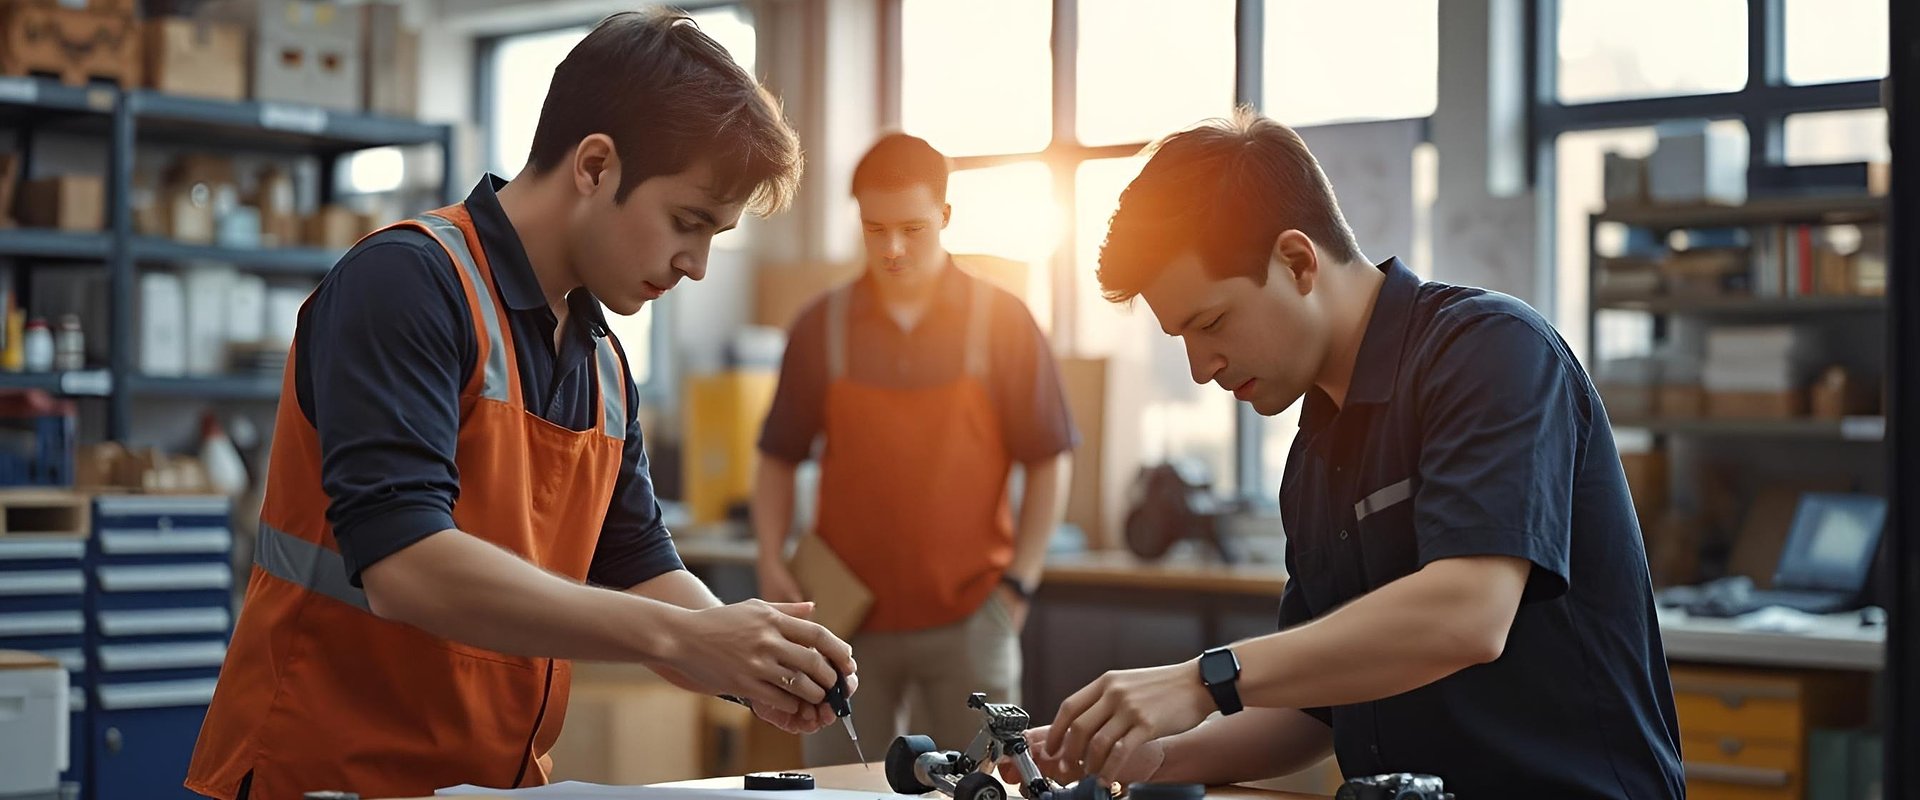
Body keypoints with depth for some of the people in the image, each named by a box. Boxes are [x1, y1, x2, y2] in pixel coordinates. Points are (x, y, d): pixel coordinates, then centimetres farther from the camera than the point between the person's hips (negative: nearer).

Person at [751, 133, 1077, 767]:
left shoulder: (1002, 323, 0)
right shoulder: (822, 328, 5)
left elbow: (1049, 460, 2)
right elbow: (779, 456, 12)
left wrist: (1018, 582, -5)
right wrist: (771, 562, -1)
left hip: (968, 619, -1)